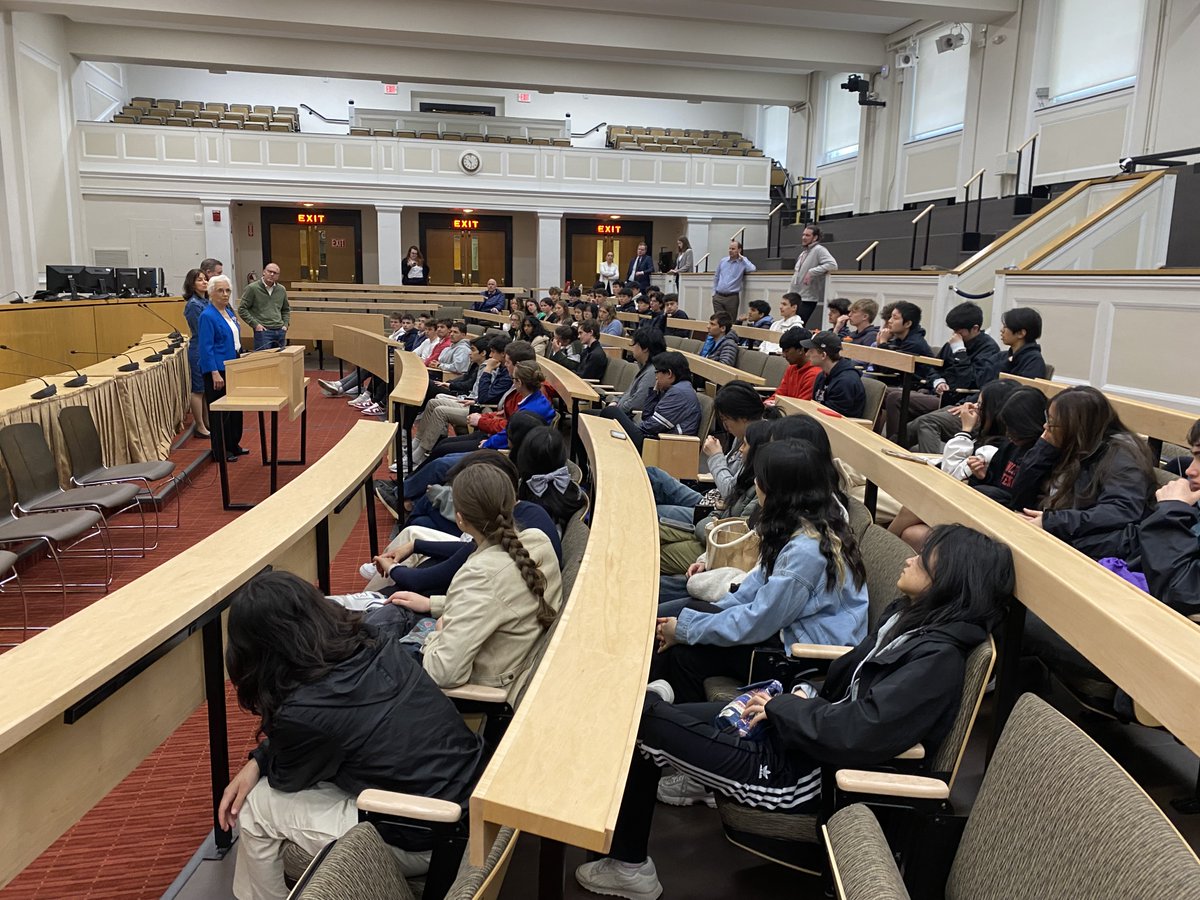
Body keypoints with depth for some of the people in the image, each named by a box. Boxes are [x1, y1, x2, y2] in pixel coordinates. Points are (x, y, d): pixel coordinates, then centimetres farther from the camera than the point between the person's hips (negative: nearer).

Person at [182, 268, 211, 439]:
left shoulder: (206, 301, 10)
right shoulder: (193, 304, -14)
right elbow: (201, 332, -15)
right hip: (199, 350, -9)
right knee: (198, 390, 0)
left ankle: (207, 423, 25)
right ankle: (200, 427, 7)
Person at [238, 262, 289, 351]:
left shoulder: (281, 290, 13)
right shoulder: (252, 288, -3)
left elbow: (286, 310, 26)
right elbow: (242, 309, -2)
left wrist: (285, 325, 11)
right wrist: (255, 324, -9)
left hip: (280, 331, 5)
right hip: (263, 331, -5)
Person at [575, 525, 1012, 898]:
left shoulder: (938, 658, -22)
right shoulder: (909, 616, 5)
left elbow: (860, 734, -29)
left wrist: (781, 708, -16)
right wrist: (800, 696, -1)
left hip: (806, 772, -9)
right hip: (791, 734, 9)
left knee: (636, 718, -7)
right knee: (650, 709, 6)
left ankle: (628, 864, 14)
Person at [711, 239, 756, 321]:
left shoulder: (743, 262, 1)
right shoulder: (723, 261, 11)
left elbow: (753, 269, -19)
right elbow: (716, 277, 20)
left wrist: (742, 258, -9)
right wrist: (714, 292, 14)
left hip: (732, 298, -3)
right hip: (718, 297, 3)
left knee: (730, 322, -1)